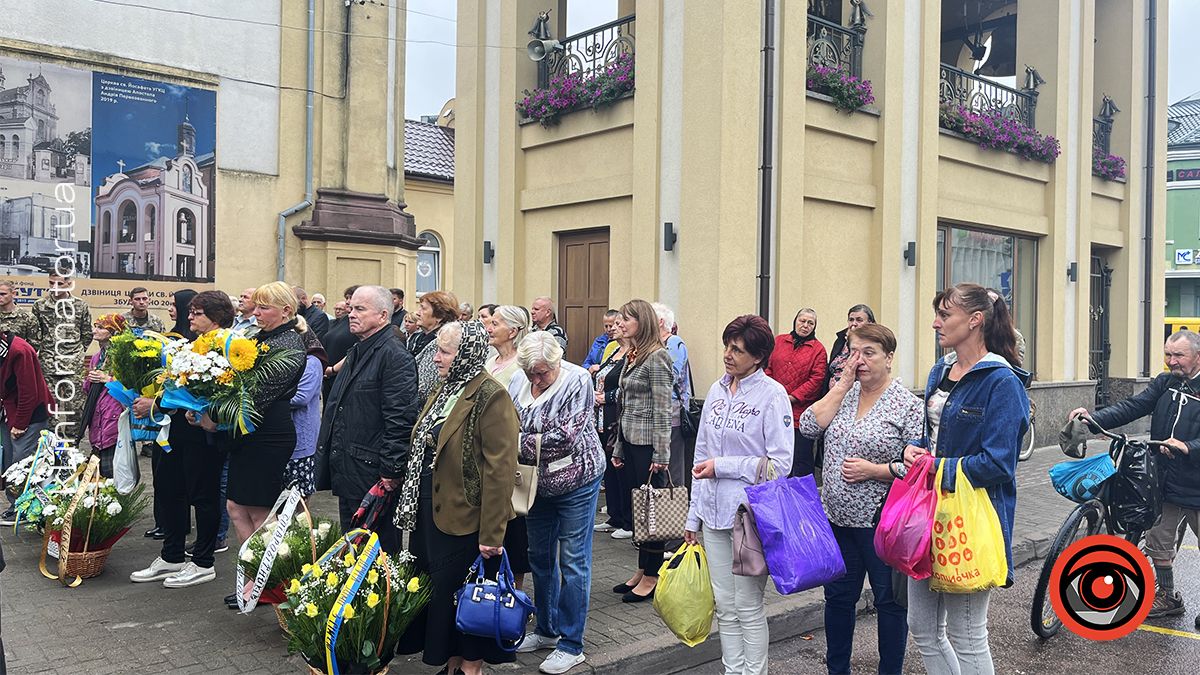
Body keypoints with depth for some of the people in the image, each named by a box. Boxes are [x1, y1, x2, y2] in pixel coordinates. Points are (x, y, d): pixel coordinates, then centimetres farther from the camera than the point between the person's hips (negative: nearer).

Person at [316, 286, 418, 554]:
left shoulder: (395, 356, -15)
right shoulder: (357, 351, 16)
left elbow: (400, 418, -20)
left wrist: (390, 471, -21)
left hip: (372, 474, -10)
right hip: (346, 471, 10)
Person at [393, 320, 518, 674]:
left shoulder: (491, 397, -17)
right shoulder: (445, 389, 11)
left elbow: (500, 469, -21)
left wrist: (491, 534, -22)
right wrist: (414, 505, 15)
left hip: (464, 519, -8)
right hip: (430, 512, 9)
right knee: (438, 591, 17)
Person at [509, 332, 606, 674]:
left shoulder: (577, 380, -18)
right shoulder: (518, 382, -2)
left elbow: (567, 435, -24)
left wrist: (523, 443, -19)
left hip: (575, 480, -6)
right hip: (538, 483, 6)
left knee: (573, 562, 2)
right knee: (540, 557, 17)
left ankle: (571, 645, 13)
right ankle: (546, 630, 34)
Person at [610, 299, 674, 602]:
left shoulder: (656, 357, -13)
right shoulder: (632, 356, 14)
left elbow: (662, 409, -16)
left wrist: (661, 454, -17)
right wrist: (618, 447, 19)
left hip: (648, 443, -9)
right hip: (630, 440, 9)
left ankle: (652, 576, 10)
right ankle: (642, 570, 23)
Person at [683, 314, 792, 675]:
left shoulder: (772, 394, -9)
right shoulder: (716, 391, 9)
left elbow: (781, 463, -13)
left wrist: (722, 466, -14)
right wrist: (694, 515, 16)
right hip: (714, 512, 6)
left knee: (748, 606, 4)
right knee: (724, 606, 13)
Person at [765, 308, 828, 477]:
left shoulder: (818, 349, 1)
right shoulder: (779, 341, 11)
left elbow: (816, 380, -6)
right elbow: (768, 368, 9)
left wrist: (792, 397, -13)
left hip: (801, 412, -3)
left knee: (801, 459, 1)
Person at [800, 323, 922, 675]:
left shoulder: (907, 404, -9)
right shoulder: (843, 393, 7)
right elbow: (808, 426, -8)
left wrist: (873, 469, -20)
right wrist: (843, 385, -9)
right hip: (838, 517, 5)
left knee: (889, 600, 11)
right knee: (838, 596, 16)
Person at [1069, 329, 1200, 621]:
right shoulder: (1164, 383, 4)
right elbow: (1132, 407, -7)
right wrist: (1092, 418, -21)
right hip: (1166, 484, 5)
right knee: (1158, 542, 15)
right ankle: (1167, 597, 33)